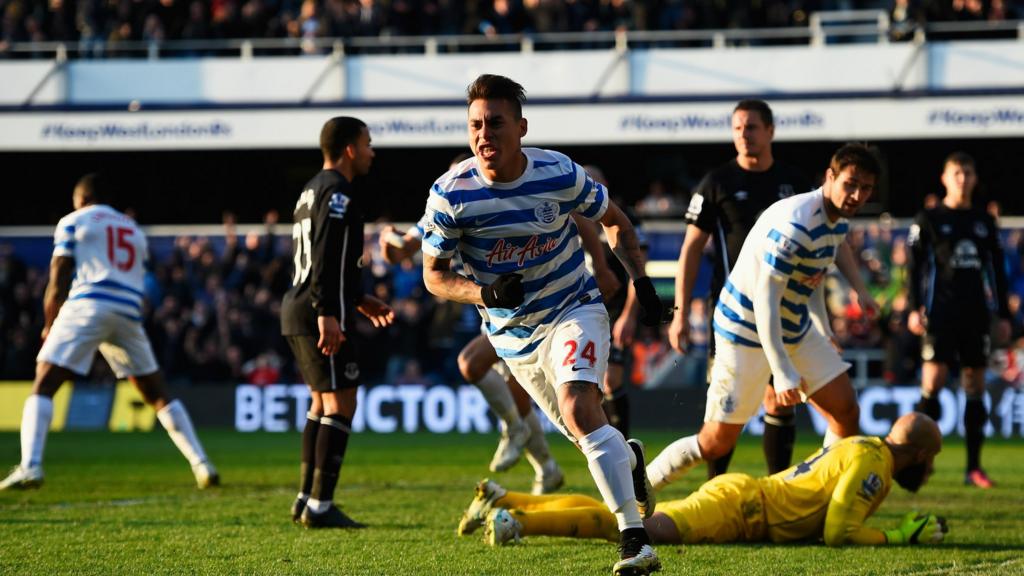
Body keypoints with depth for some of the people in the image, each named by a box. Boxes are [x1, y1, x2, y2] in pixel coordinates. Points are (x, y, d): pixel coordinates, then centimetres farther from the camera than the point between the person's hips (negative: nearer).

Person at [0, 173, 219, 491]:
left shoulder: (73, 223, 10)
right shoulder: (134, 230, 26)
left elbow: (59, 283, 3)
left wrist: (49, 325, 17)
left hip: (87, 306, -5)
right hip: (129, 313, 5)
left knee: (43, 387, -4)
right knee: (158, 395, 16)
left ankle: (30, 467, -22)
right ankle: (201, 464, 10)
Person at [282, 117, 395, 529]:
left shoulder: (311, 192, 21)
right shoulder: (339, 193, -11)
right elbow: (325, 259, -21)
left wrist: (360, 301, 29)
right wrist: (327, 313, -27)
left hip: (296, 309, 11)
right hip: (320, 316, -11)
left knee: (321, 402, 17)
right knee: (340, 403, -9)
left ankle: (306, 499, 20)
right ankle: (320, 506, -12)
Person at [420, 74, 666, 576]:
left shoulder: (560, 175, -17)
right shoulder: (451, 193, -17)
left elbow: (614, 221, 3)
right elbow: (434, 275, -6)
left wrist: (639, 278, -8)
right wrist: (483, 294, -25)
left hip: (573, 310, -3)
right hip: (512, 332, 3)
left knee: (579, 408, -26)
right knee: (582, 430, 13)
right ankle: (629, 459, 50)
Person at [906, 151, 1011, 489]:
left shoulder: (984, 222, 14)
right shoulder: (929, 220, 3)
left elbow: (996, 270, 17)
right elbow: (915, 266, -1)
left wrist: (1004, 315, 13)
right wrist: (914, 309, -11)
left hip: (976, 314, 4)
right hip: (940, 312, -4)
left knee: (975, 386, 2)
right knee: (933, 382, -12)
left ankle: (974, 467, 5)